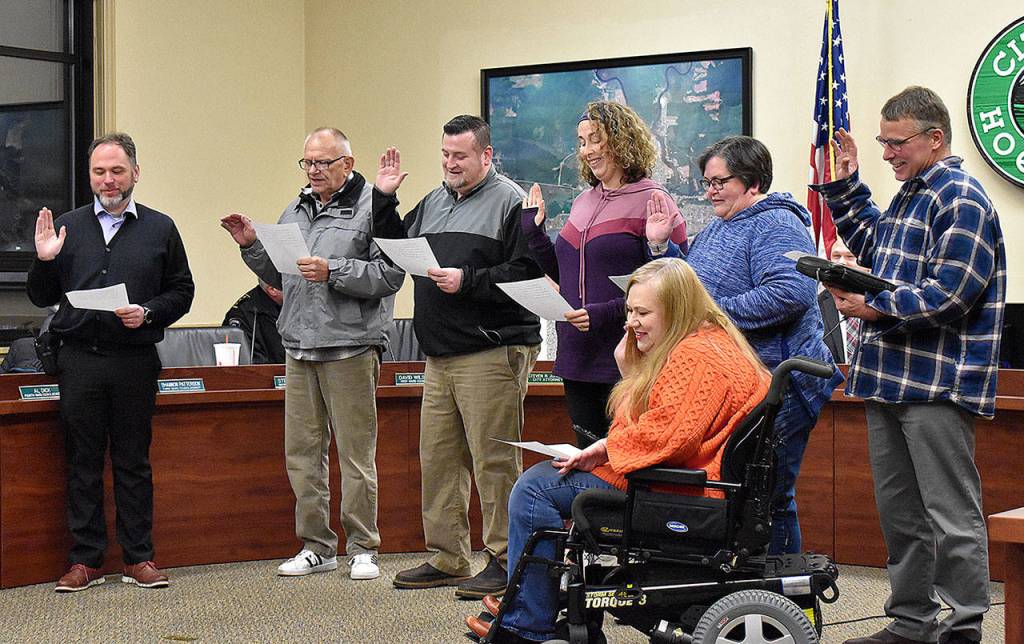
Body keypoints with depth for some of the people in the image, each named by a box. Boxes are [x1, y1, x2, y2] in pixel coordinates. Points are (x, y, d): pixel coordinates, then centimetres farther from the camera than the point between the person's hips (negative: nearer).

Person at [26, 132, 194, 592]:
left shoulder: (159, 228, 7)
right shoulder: (66, 227, 10)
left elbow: (181, 291, 7)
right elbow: (41, 298, 12)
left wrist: (148, 312, -10)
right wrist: (44, 261, -7)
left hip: (134, 360, -1)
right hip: (78, 360, 1)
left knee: (133, 460, 5)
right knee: (83, 462, 4)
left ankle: (139, 558, 13)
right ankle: (86, 559, 12)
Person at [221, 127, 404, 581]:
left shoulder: (370, 206, -5)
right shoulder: (295, 211, 18)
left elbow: (390, 273, -14)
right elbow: (280, 277, 24)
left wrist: (333, 271, -19)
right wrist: (251, 246, 10)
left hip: (349, 348, -7)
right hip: (299, 347, 7)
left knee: (356, 451, -1)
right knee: (302, 451, 9)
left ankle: (362, 548, 9)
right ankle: (317, 546, 18)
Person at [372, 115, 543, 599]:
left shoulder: (509, 201, -5)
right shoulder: (432, 203, 19)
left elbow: (527, 272, -13)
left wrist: (468, 282, -18)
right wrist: (384, 199, 14)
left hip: (491, 354, -8)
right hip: (440, 356, 8)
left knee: (494, 461, -5)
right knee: (438, 457, 11)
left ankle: (504, 562, 2)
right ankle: (446, 559, 20)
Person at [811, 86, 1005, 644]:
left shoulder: (961, 200, -13)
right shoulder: (911, 195, 17)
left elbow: (950, 294, -21)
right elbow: (873, 247, 32)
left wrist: (876, 309, -19)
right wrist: (845, 188, 23)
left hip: (935, 385, -10)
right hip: (890, 378, 10)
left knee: (952, 514, -4)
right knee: (899, 510, 15)